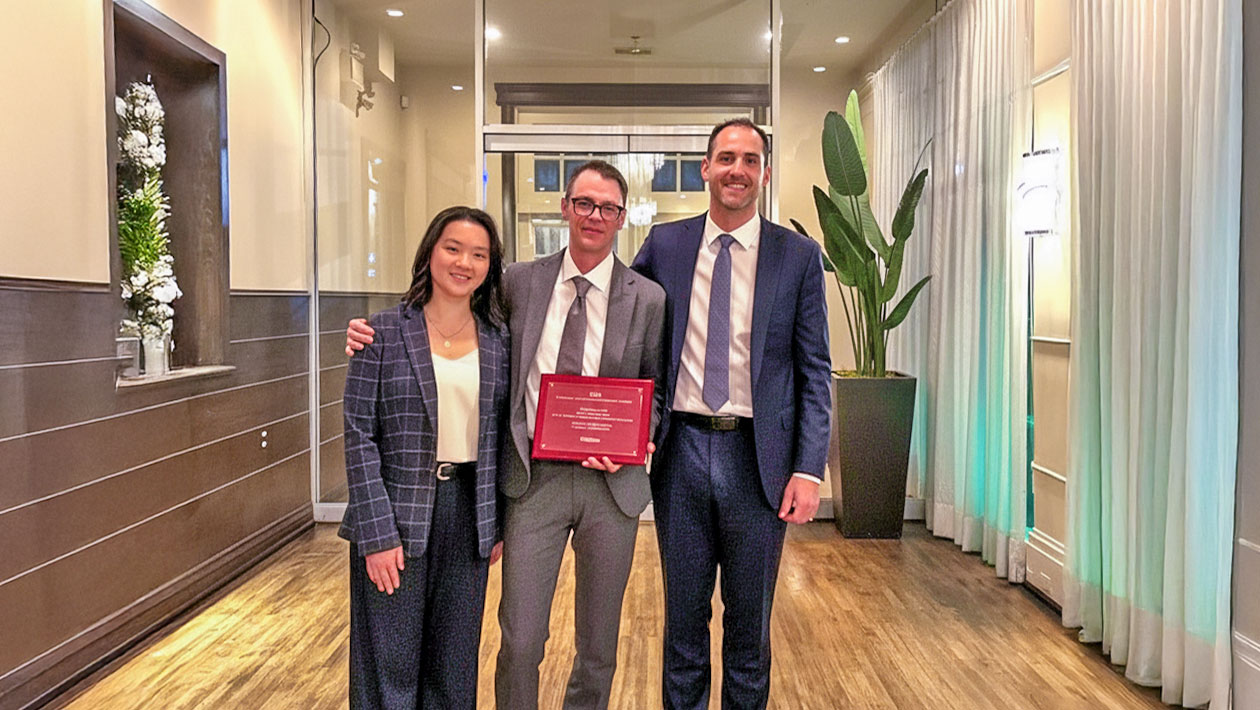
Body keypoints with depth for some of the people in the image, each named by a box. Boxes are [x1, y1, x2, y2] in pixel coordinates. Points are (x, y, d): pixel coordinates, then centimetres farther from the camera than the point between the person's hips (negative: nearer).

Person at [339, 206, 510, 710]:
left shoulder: (498, 341, 5)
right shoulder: (385, 331, -5)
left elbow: (499, 436, 9)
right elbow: (359, 436, -8)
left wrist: (498, 523, 6)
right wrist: (377, 532, -13)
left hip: (467, 511, 3)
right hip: (398, 513, -3)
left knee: (455, 663, 14)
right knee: (390, 665, 7)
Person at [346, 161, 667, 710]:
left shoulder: (648, 298, 1)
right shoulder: (520, 282, 3)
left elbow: (657, 391, 7)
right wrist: (377, 337, -4)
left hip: (610, 479, 0)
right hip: (534, 477, 0)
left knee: (599, 643, 15)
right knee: (520, 641, 3)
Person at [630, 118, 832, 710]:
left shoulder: (798, 256, 0)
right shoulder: (664, 244, 4)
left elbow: (814, 372, -1)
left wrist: (808, 469, -9)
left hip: (759, 457, -1)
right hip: (682, 450, 1)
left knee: (750, 621, 14)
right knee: (684, 615, 15)